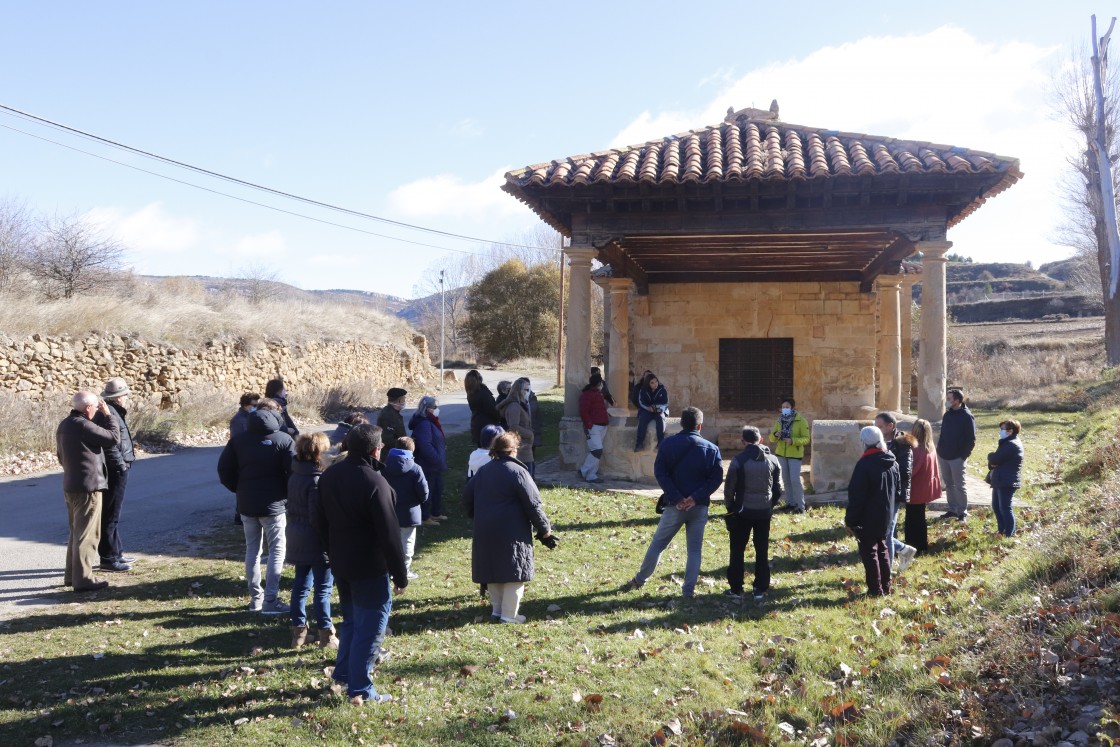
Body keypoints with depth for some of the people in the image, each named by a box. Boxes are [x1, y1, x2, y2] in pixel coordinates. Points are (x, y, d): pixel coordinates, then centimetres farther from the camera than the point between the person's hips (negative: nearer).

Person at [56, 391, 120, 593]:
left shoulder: (64, 425, 11)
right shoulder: (84, 426, -20)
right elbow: (114, 438, -15)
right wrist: (108, 415, -6)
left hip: (71, 485, 10)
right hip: (88, 486, -10)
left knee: (76, 531, 19)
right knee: (87, 534, -4)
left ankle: (71, 574, 25)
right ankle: (83, 579, -2)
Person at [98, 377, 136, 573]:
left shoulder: (114, 412, 15)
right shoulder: (109, 414, -18)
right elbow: (110, 446, -24)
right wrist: (121, 465, -19)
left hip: (117, 470, 11)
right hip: (115, 471, -11)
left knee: (113, 514, 18)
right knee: (110, 515, -5)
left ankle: (116, 552, 29)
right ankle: (108, 558, 0)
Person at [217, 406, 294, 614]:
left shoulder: (239, 440, 4)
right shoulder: (284, 440, -8)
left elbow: (224, 470, 3)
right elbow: (294, 472, -14)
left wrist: (240, 490, 12)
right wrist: (287, 495, 3)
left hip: (246, 504, 4)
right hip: (273, 505, -4)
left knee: (252, 550, 15)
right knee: (276, 551, 4)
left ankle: (255, 597, 19)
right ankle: (270, 600, -1)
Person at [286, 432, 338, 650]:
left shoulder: (294, 475, 6)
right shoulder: (316, 481, -21)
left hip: (297, 540, 8)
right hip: (316, 542, -8)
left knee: (300, 585, 15)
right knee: (323, 588, 2)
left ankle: (298, 632, 21)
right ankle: (326, 635, 10)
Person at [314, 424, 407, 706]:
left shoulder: (330, 475, 2)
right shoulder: (375, 482, -23)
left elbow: (320, 521, 12)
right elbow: (389, 535, -21)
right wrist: (400, 575, -12)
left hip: (340, 563, 8)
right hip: (370, 567, -8)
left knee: (350, 618, 24)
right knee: (370, 627, 3)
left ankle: (343, 673, 35)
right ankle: (360, 690, 9)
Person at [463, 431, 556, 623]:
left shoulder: (482, 472, 10)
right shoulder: (518, 472, -10)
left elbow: (467, 497, 17)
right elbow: (533, 505, -11)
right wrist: (545, 531, -4)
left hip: (485, 533, 7)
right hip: (512, 533, -6)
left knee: (493, 572, 16)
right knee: (514, 573, 2)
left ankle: (496, 610, 25)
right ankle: (509, 615, 4)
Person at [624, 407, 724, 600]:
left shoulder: (668, 444, -3)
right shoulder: (711, 449, 1)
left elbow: (660, 473, -10)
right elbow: (717, 477, -7)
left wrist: (676, 498, -11)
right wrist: (696, 497, -12)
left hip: (675, 505, 0)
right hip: (699, 507, 0)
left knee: (658, 543, 14)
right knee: (695, 549, 10)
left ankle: (640, 580, 25)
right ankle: (689, 590, 8)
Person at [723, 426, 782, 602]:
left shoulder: (739, 460, -11)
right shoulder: (772, 460, 1)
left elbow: (729, 488, -7)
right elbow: (777, 488, 6)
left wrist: (730, 507, 8)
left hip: (742, 512, -3)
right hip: (764, 512, 3)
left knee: (737, 551, 6)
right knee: (762, 551, 12)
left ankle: (736, 589, 7)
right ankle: (761, 588, 15)